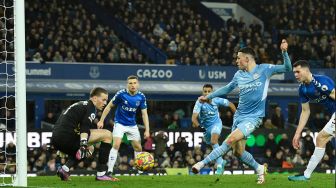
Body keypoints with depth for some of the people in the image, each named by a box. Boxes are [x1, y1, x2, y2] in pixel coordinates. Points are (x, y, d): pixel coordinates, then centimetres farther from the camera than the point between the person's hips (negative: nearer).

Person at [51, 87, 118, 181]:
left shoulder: (81, 104, 28)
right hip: (67, 137, -10)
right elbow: (84, 127, -17)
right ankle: (101, 174, -5)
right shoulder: (90, 107, -1)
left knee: (89, 149, 35)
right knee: (107, 134, -3)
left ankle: (64, 169, 11)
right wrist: (83, 145, -28)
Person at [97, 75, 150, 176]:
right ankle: (110, 170, -20)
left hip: (132, 125, 4)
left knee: (138, 147, 7)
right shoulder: (121, 94, -18)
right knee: (116, 144, -21)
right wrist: (101, 121, -9)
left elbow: (144, 114, -3)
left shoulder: (141, 97, -8)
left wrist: (147, 130, -10)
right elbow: (109, 106, -7)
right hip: (119, 123, -4)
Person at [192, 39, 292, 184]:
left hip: (253, 117, -6)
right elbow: (227, 88, 24)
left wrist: (284, 52, -24)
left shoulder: (264, 69, -5)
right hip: (239, 116, 6)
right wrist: (208, 97, 24)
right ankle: (259, 169, 29)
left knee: (230, 140, -24)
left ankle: (203, 163, -22)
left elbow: (287, 68, -8)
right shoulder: (239, 75, 9)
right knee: (238, 152, 6)